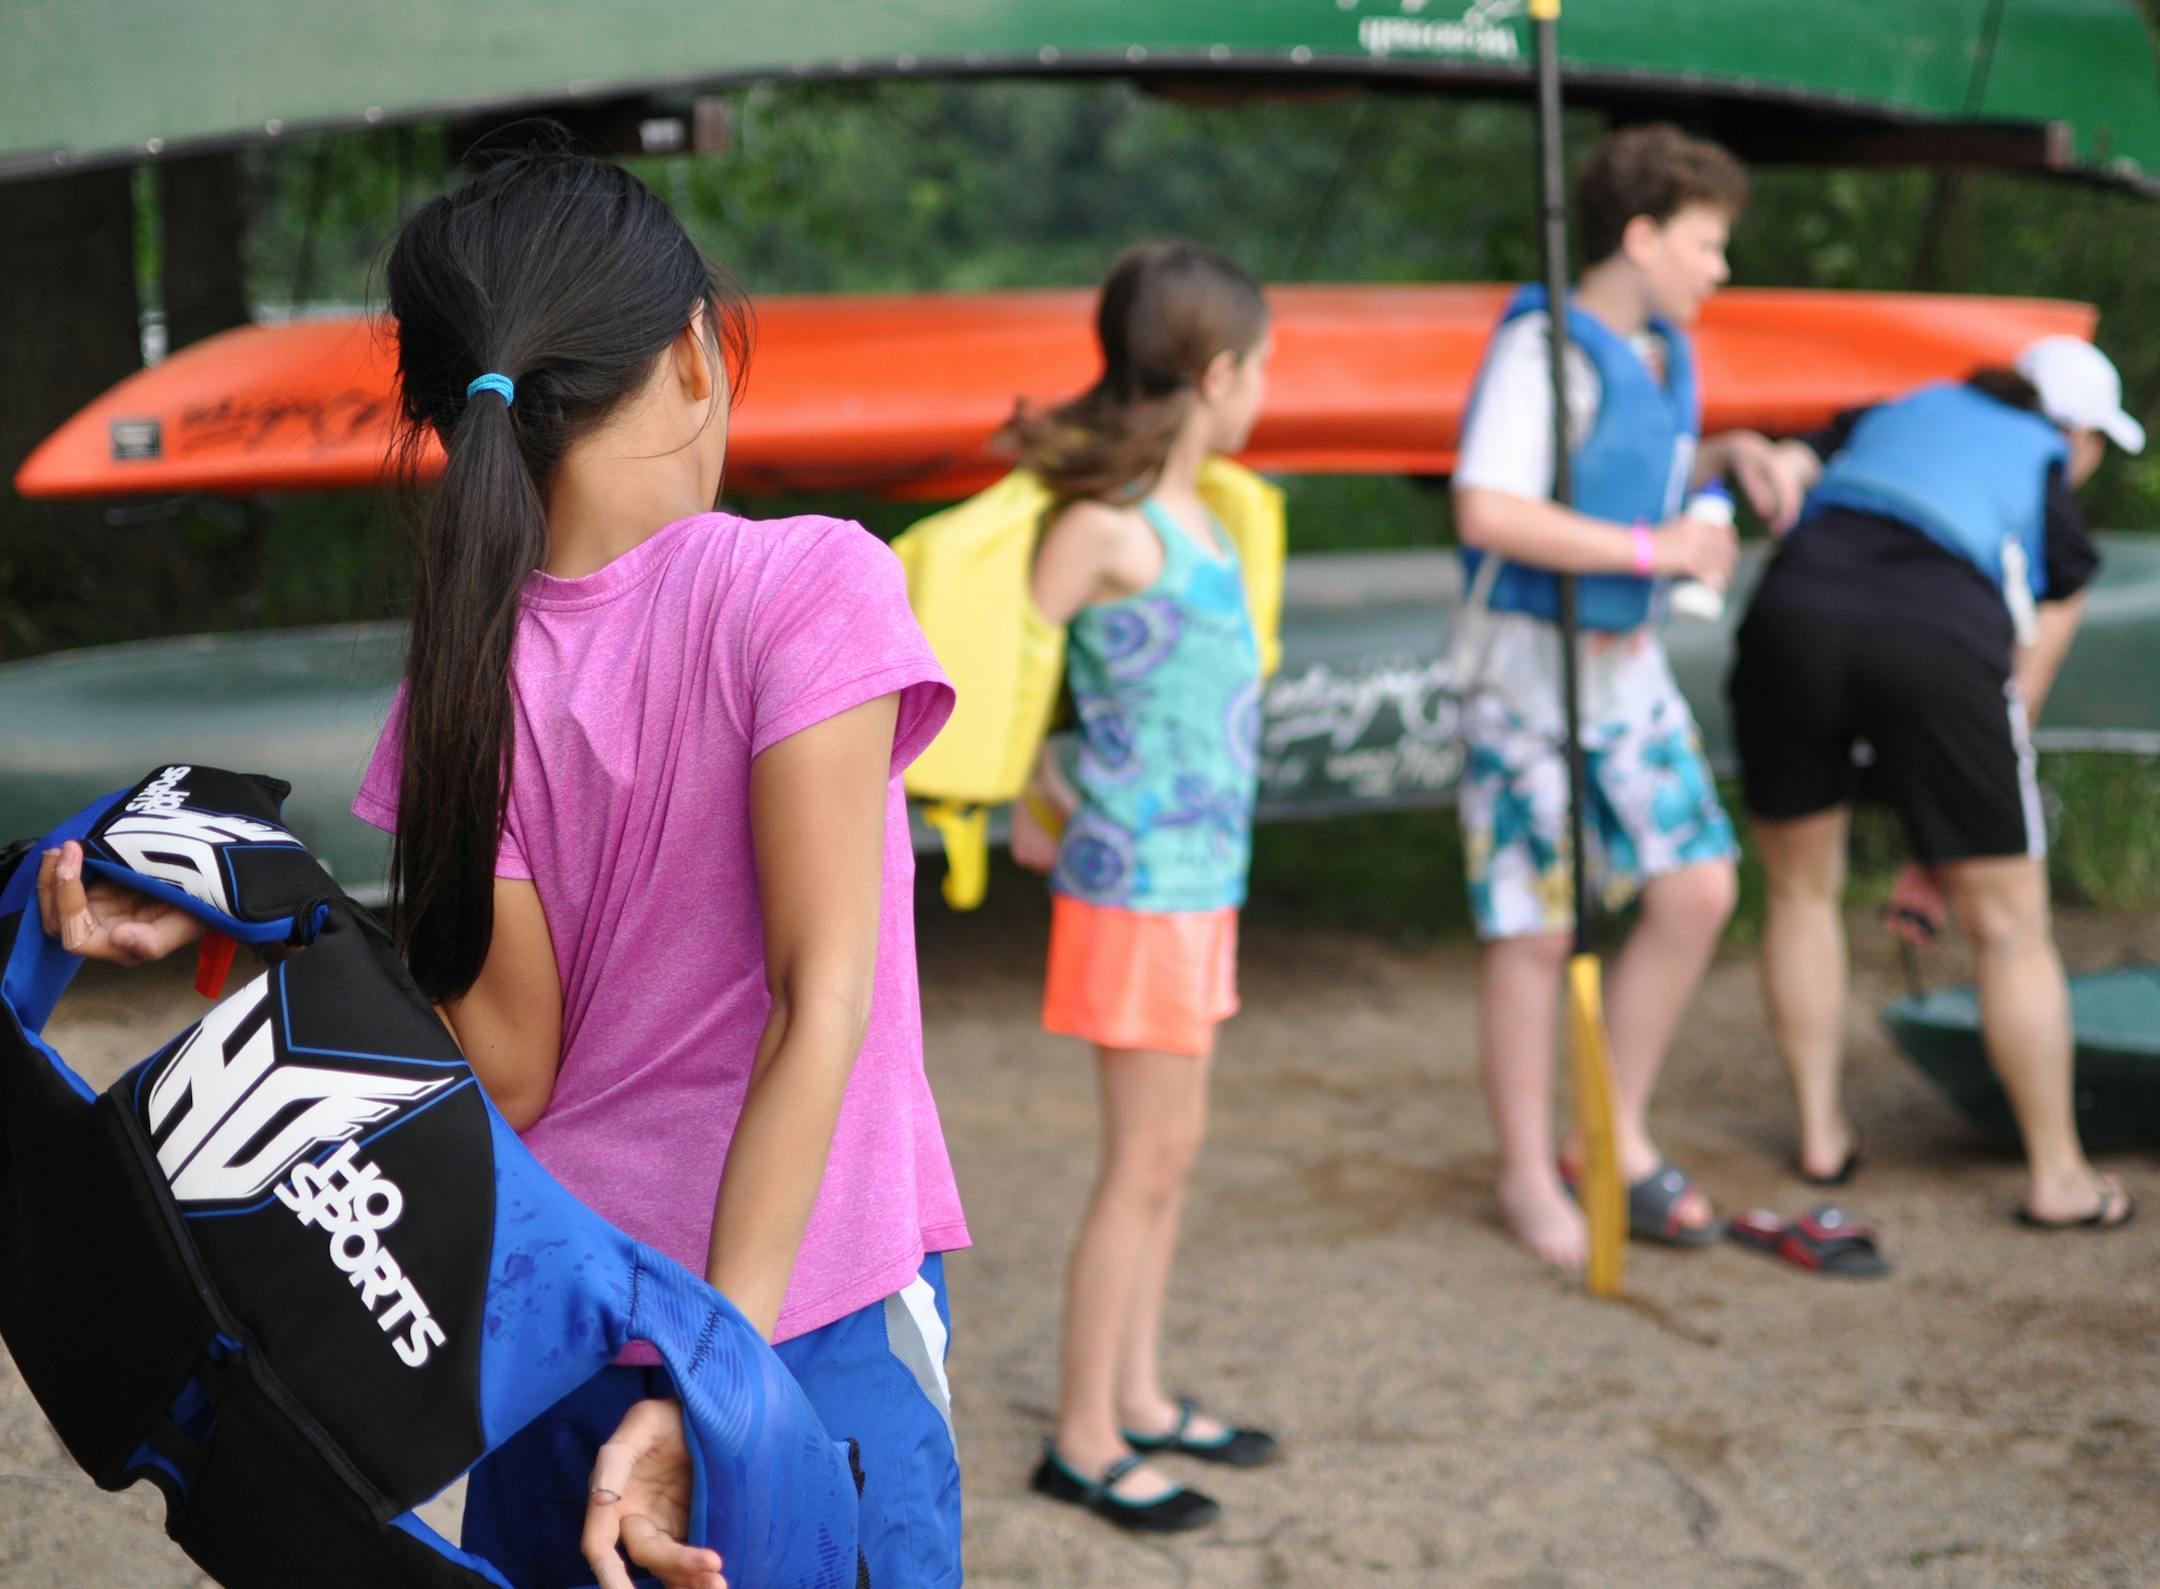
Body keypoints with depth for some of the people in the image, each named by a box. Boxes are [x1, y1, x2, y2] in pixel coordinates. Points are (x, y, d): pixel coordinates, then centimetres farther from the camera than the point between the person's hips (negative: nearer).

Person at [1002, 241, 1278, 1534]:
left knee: (1172, 1147, 16)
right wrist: (1035, 809, -7)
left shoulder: (1191, 514, 9)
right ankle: (1084, 1441, 9)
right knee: (1145, 1161, -1)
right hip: (1139, 887, -9)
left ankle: (1138, 1398, 29)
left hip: (1197, 879, 9)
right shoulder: (1112, 527, -18)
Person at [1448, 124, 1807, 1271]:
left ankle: (1617, 1138, 21)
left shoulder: (1660, 354, 9)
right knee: (1536, 929, 0)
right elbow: (1487, 512, -29)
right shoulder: (1542, 348, -18)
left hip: (1630, 663, 8)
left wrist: (1729, 454, 7)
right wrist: (1660, 549, -25)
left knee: (1697, 890, 6)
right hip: (1532, 662, -8)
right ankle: (1528, 1175, 16)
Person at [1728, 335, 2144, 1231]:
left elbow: (1776, 475, 15)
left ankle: (1821, 1134, 28)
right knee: (2010, 923, 11)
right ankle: (2058, 1176, 18)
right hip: (1939, 644, -2)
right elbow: (2018, 698, 25)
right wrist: (1944, 854, 29)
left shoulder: (1889, 416, 33)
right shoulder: (2058, 520, 25)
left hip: (1794, 618, 2)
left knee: (1801, 889, 22)